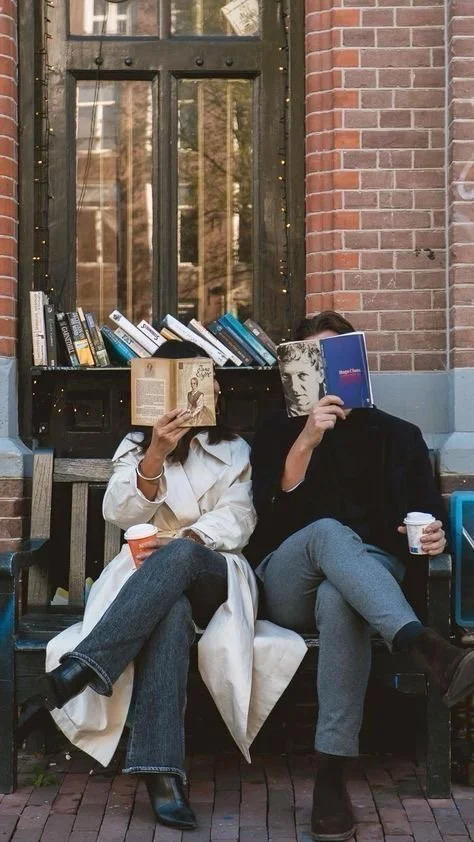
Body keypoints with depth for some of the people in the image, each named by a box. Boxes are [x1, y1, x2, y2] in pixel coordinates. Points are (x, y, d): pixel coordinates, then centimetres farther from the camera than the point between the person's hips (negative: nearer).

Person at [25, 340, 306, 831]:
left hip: (213, 572, 1)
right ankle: (161, 769, -54)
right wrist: (155, 455, -18)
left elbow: (238, 520, 1)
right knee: (172, 609, -40)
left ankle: (80, 668, -49)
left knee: (179, 558, -39)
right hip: (147, 575, 0)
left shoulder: (234, 450, 18)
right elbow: (121, 515, -1)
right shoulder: (136, 446, 18)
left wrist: (184, 541, -19)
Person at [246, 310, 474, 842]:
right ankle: (428, 650, -60)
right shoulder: (278, 433, 16)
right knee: (328, 532, -36)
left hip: (370, 576, 0)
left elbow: (427, 513, 7)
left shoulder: (396, 437, 17)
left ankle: (331, 774, -45)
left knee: (339, 602, -39)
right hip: (287, 586, 0)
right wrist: (306, 440, -13)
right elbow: (272, 510, -1)